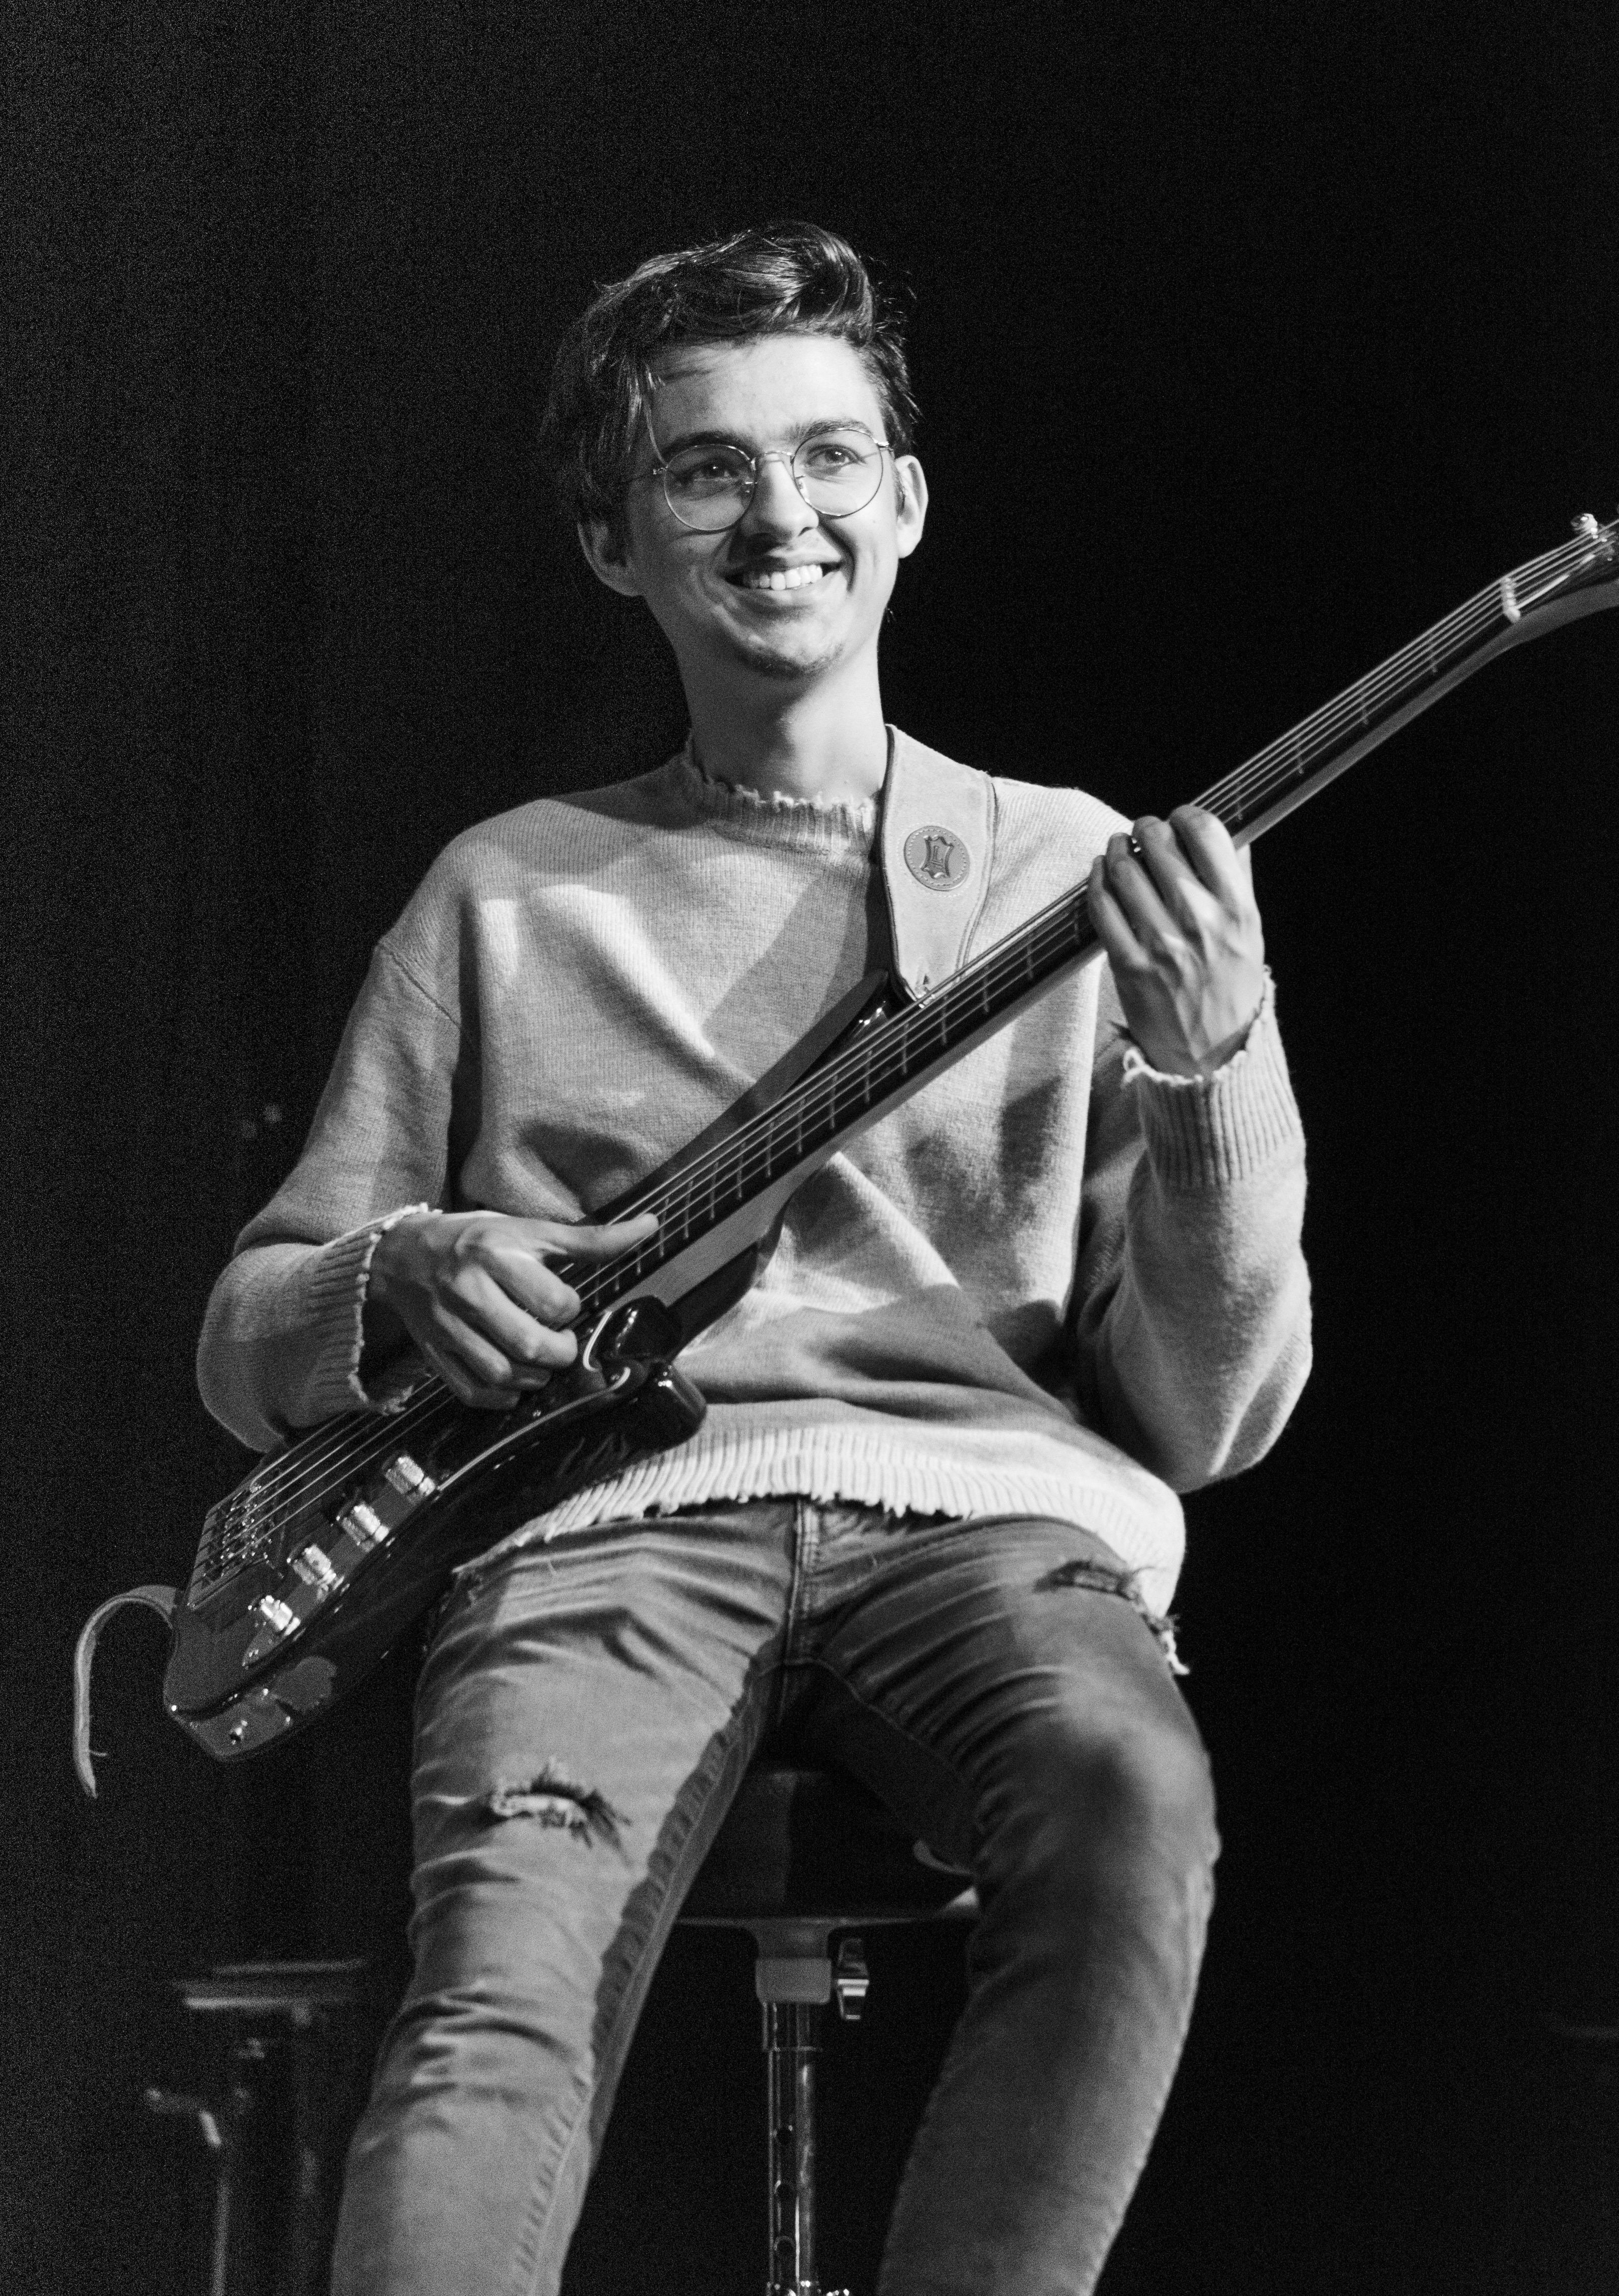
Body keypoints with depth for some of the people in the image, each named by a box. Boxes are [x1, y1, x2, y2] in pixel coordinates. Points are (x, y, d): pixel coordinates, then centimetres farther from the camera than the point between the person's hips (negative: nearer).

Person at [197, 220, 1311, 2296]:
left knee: (1131, 1803, -36)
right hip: (612, 1517, 0)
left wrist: (1210, 1070, -8)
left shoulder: (1072, 876, 16)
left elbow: (1212, 1417, 9)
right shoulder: (511, 896, 19)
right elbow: (247, 1350, 21)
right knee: (506, 1967, -32)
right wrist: (399, 1283, -2)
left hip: (983, 1515, 0)